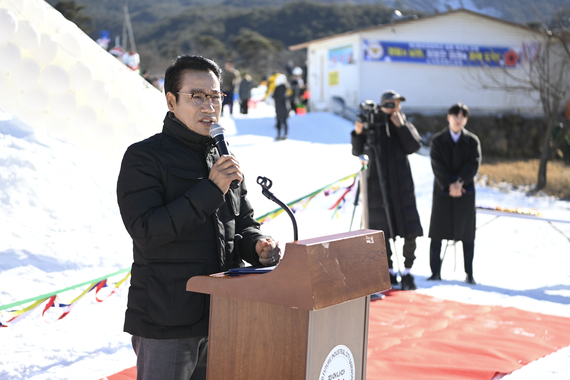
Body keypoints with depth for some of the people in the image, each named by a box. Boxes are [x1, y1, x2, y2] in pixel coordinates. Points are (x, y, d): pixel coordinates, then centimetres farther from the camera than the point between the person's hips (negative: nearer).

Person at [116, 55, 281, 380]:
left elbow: (244, 224, 18)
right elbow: (146, 232, -19)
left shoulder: (224, 161, 12)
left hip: (222, 321, 6)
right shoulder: (143, 158, -8)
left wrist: (257, 246, -6)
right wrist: (210, 190, -22)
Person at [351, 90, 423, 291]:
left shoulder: (403, 122, 8)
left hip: (401, 182, 1)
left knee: (410, 230, -5)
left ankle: (407, 272, 6)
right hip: (377, 183, -1)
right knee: (382, 229, 3)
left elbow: (414, 146, -6)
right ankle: (389, 271, 18)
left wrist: (401, 126, -12)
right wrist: (358, 133, -18)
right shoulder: (371, 122, 2)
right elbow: (357, 151, -2)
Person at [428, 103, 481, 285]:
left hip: (465, 191, 0)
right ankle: (435, 272, 8)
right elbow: (437, 165, -7)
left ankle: (469, 274, 8)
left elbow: (473, 164, -5)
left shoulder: (472, 140, 4)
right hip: (442, 191, 0)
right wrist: (450, 185, -16)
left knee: (467, 235, 2)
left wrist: (460, 182, -19)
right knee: (437, 233, 0)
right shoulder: (437, 140, 2)